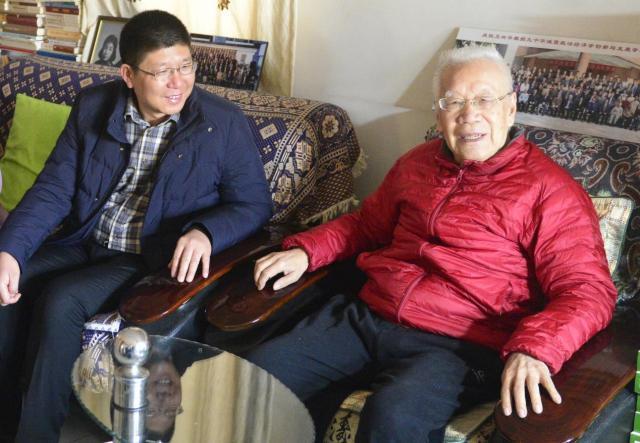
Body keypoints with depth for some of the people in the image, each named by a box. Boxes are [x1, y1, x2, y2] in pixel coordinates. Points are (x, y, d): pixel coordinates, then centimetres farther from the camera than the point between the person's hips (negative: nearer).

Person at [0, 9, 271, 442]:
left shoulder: (224, 123, -10)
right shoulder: (94, 106, 0)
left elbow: (254, 205, -5)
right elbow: (54, 189, 0)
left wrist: (205, 232, -26)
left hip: (154, 260, -5)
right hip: (84, 243, 5)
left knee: (60, 301, -27)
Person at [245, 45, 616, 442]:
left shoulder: (549, 188, -2)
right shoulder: (416, 164, 17)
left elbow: (588, 292, -9)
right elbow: (365, 224, 32)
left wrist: (532, 349, -28)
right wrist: (304, 250, 13)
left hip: (457, 345, -5)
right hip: (365, 317, 6)